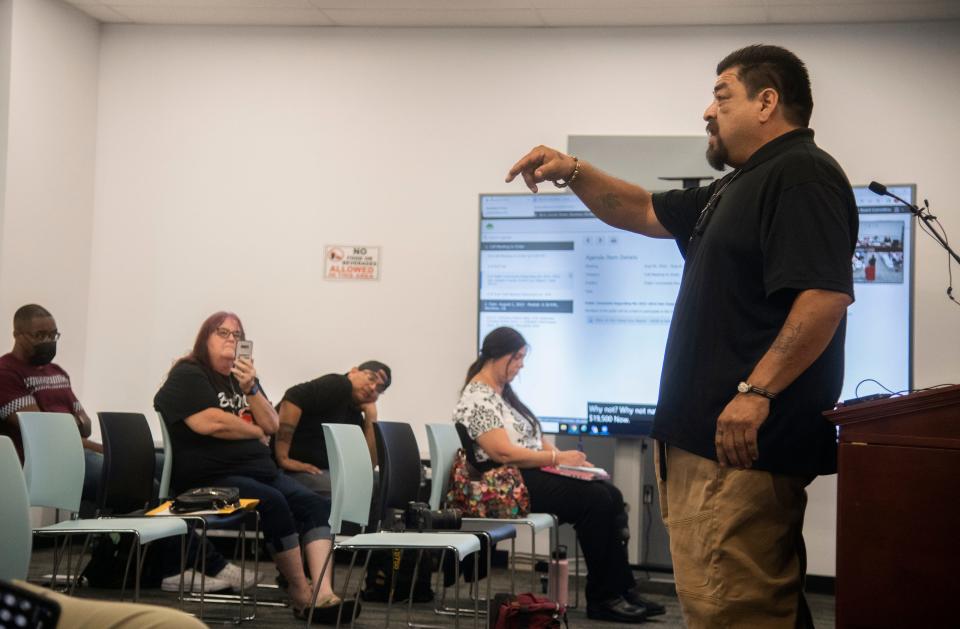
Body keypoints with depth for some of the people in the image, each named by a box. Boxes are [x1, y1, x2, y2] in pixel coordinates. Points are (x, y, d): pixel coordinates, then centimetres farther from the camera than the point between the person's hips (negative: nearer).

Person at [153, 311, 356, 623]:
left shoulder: (242, 378, 23)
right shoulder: (187, 375, 0)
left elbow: (272, 426, 14)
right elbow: (209, 423, -17)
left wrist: (251, 389, -4)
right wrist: (256, 432, 0)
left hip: (260, 469, 8)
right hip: (211, 478, -8)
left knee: (315, 505, -18)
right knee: (274, 503, -33)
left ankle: (324, 594, -33)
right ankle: (302, 597, -24)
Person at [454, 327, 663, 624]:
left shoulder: (504, 393, 20)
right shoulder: (476, 400, -12)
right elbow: (504, 453, -21)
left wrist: (564, 457, 2)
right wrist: (558, 458, -16)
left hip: (532, 474, 10)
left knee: (611, 495, -8)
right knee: (596, 499, -22)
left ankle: (622, 589, -11)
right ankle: (602, 599, -14)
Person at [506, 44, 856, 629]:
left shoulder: (802, 175, -11)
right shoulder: (740, 187, 23)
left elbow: (826, 295, -24)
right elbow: (646, 212, 32)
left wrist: (756, 391, -28)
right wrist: (573, 172, 19)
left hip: (741, 440, -11)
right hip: (707, 434, 11)